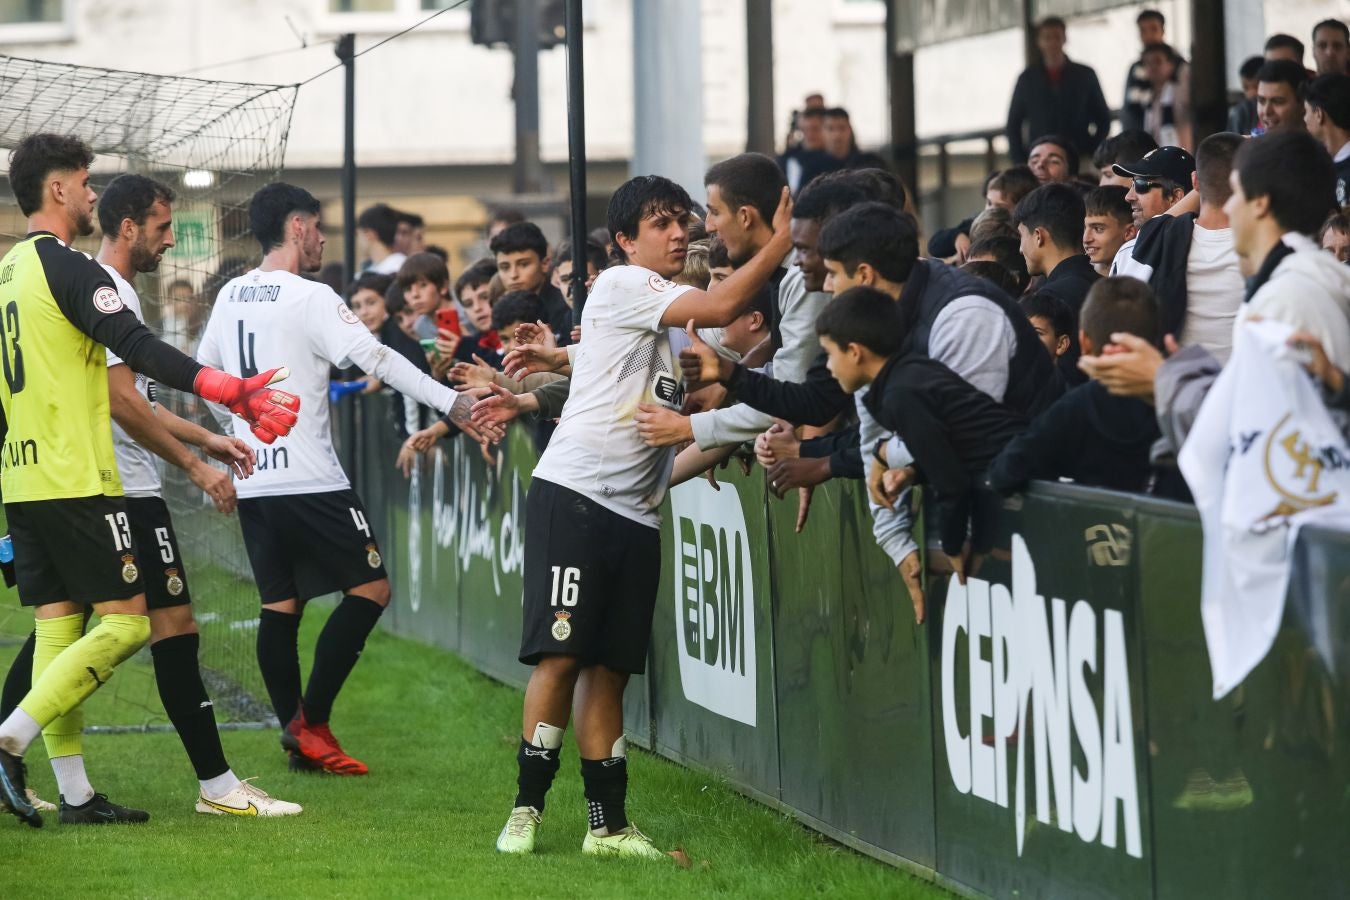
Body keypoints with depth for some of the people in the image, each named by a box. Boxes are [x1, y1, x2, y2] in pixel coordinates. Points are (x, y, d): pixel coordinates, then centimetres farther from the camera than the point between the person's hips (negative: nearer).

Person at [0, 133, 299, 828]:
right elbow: (139, 351, -21)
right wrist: (236, 394, -23)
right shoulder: (68, 268, -11)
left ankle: (74, 793, 5)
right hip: (76, 480, -9)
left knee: (57, 626, 7)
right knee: (125, 621, -5)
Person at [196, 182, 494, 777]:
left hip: (251, 478, 8)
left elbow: (205, 371, 21)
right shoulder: (310, 299, -12)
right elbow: (377, 359, -19)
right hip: (307, 477, -8)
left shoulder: (230, 296, 10)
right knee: (370, 588, -1)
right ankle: (311, 721, -6)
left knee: (279, 605, 9)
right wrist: (453, 403, -19)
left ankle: (298, 740, 9)